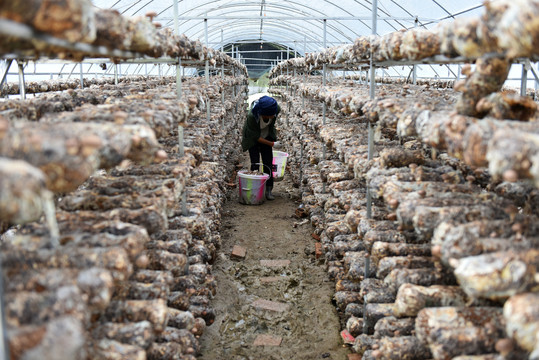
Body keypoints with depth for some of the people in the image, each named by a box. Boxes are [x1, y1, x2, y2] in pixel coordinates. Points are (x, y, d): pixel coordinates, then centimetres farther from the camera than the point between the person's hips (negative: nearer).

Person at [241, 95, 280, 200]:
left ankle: (268, 190, 4)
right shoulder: (252, 116, -38)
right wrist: (271, 144, -21)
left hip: (267, 136, 3)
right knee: (255, 163, -8)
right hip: (253, 138, -3)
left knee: (268, 163, -1)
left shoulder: (276, 109, -27)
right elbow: (256, 137, -25)